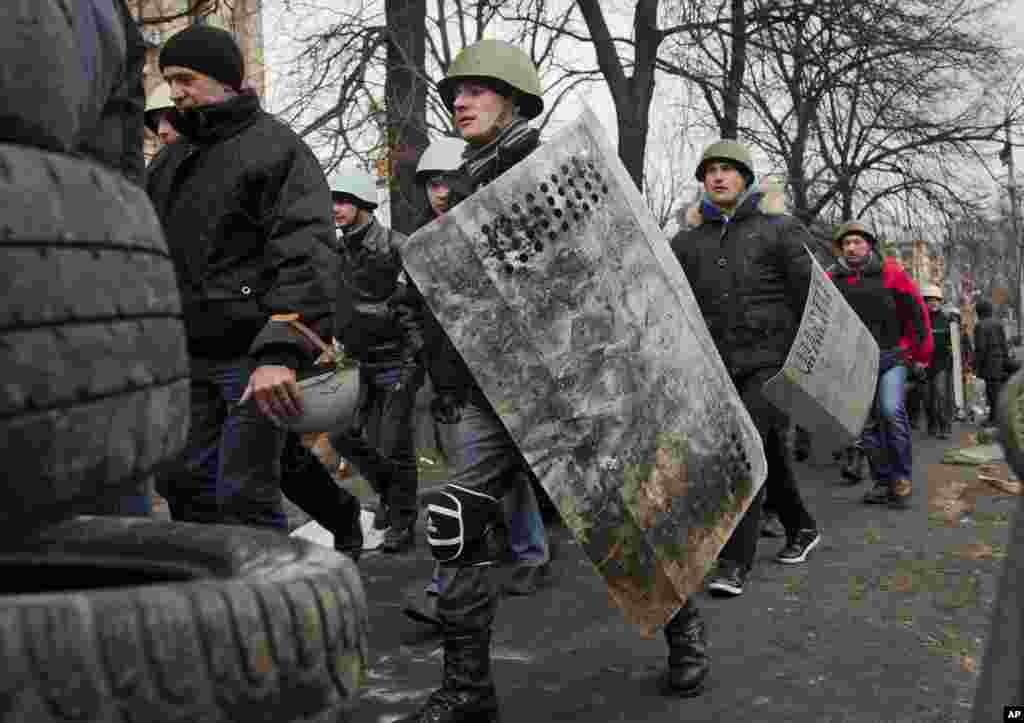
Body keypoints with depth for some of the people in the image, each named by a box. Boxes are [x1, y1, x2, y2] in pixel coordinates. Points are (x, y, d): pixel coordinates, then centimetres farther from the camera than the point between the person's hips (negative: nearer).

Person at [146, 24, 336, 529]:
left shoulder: (276, 148, -8)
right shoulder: (170, 161, 17)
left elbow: (304, 255, -20)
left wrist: (281, 351, -32)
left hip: (252, 356, -7)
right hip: (188, 356, 8)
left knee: (244, 499, -4)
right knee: (184, 483, 12)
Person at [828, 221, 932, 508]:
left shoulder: (890, 272, -3)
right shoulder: (831, 279, 2)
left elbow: (916, 310, 1)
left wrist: (921, 353, 2)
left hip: (891, 356, -3)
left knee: (892, 411, -19)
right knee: (867, 423, 6)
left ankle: (902, 477, -4)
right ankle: (883, 482, 19)